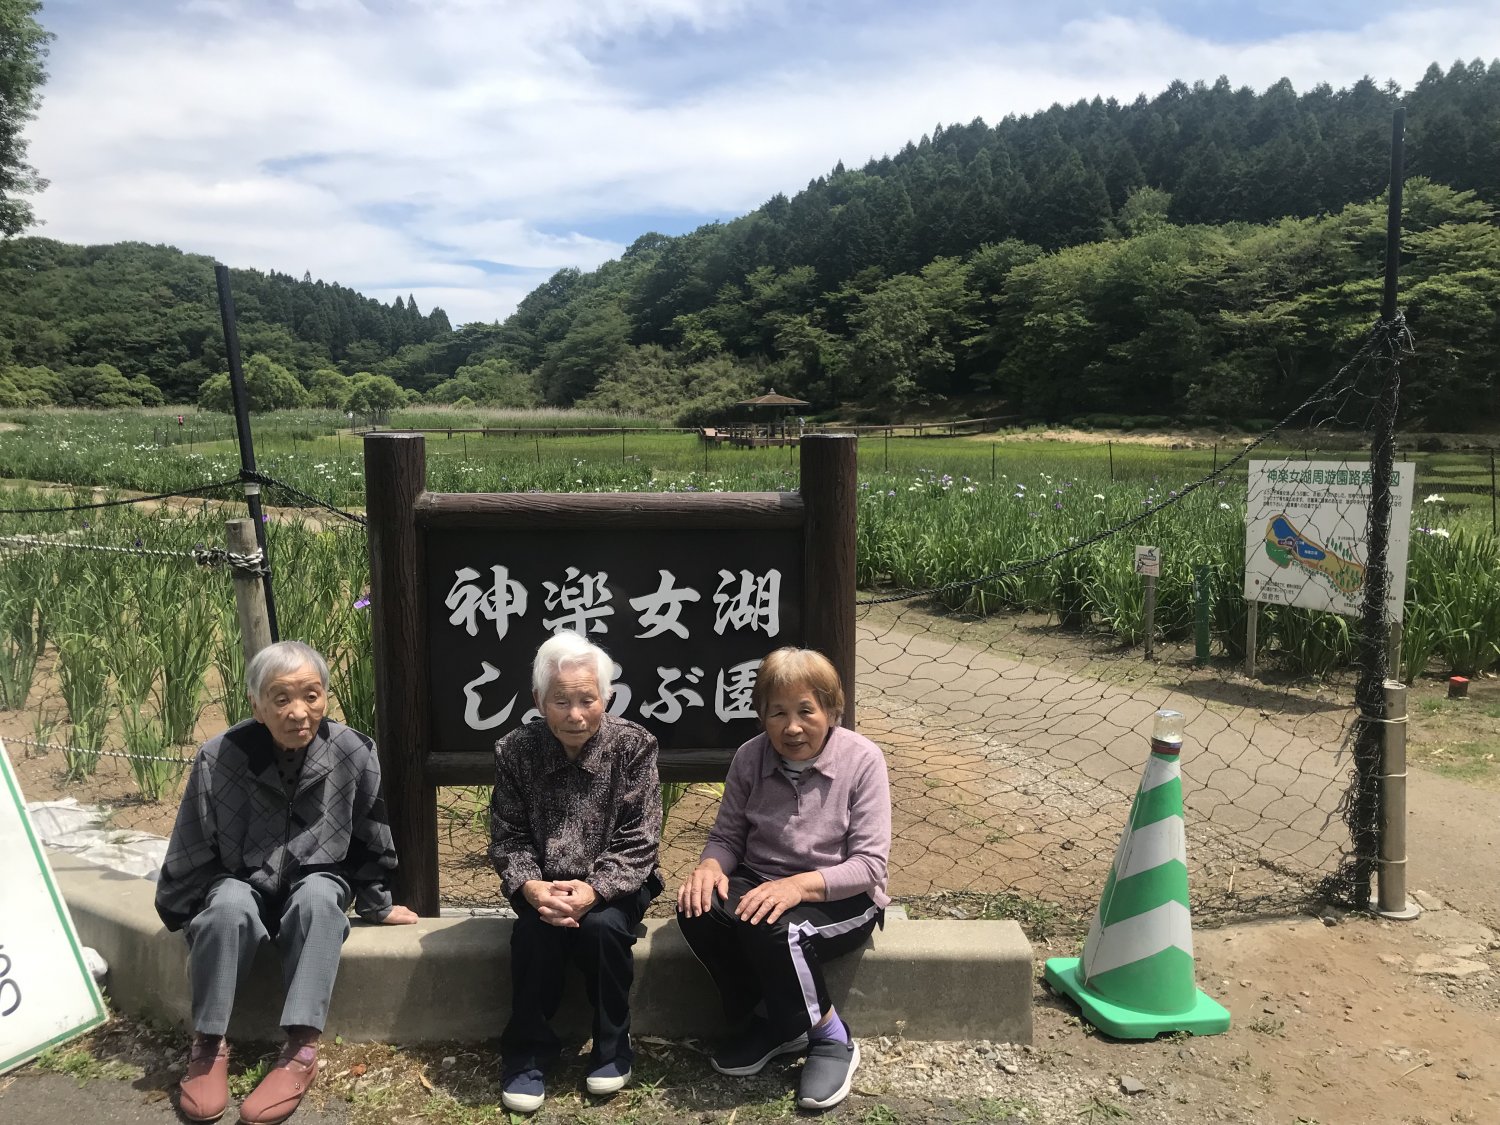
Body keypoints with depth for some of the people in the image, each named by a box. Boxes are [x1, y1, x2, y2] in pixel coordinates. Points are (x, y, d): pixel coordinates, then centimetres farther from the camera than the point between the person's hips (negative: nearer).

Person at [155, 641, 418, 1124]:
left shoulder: (353, 754, -16)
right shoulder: (219, 758, -19)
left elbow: (369, 841, 0)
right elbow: (189, 856, -5)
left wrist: (375, 904, 10)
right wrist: (187, 923, 3)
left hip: (317, 883, 0)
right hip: (241, 884, 0)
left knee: (318, 894, -33)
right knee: (229, 905, -33)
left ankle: (302, 1049, -34)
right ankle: (209, 1044, -17)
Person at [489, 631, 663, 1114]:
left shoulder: (633, 745, -13)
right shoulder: (514, 751, -8)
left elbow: (638, 844, -15)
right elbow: (507, 840, -7)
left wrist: (591, 891, -30)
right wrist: (531, 888, -28)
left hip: (613, 887, -1)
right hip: (544, 887, 1)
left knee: (602, 926, -30)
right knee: (535, 930, -28)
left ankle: (612, 1047, -4)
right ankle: (528, 1053, -6)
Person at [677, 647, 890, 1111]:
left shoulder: (861, 759, -14)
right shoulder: (749, 758, -2)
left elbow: (869, 864, -17)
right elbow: (727, 835, 5)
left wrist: (799, 885, -33)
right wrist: (710, 865, -20)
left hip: (840, 897, -4)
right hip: (762, 884, 5)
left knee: (776, 930, -35)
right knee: (697, 910, -25)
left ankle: (829, 1037, -6)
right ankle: (764, 1021, -1)